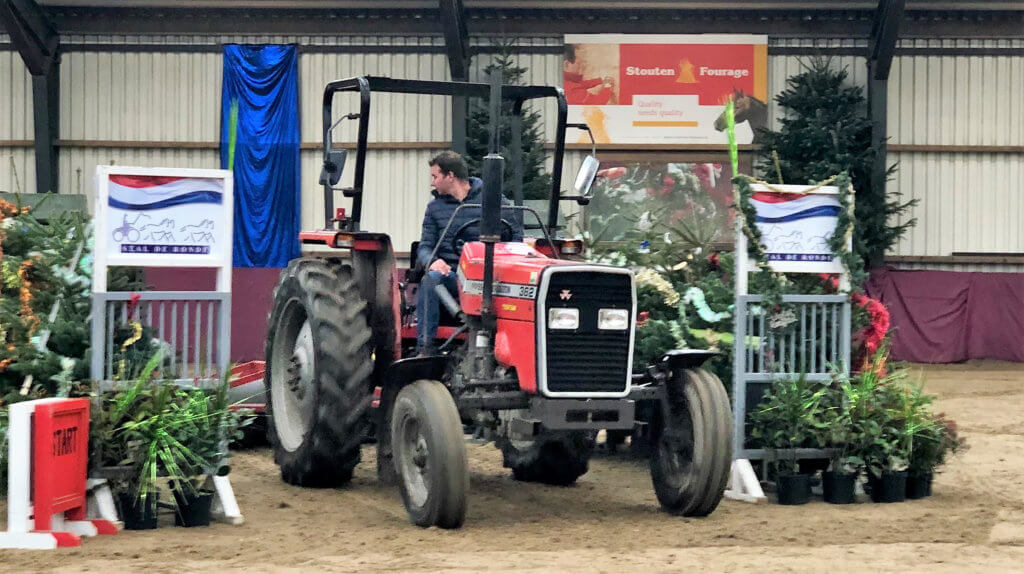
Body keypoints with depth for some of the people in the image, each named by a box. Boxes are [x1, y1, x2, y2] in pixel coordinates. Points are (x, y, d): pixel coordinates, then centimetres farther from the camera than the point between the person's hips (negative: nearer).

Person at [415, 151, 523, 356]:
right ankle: (425, 347, -34)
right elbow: (425, 246, 11)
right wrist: (431, 261, -14)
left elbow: (516, 235, 6)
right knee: (431, 278, -33)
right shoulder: (436, 206, 17)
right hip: (450, 273, 2)